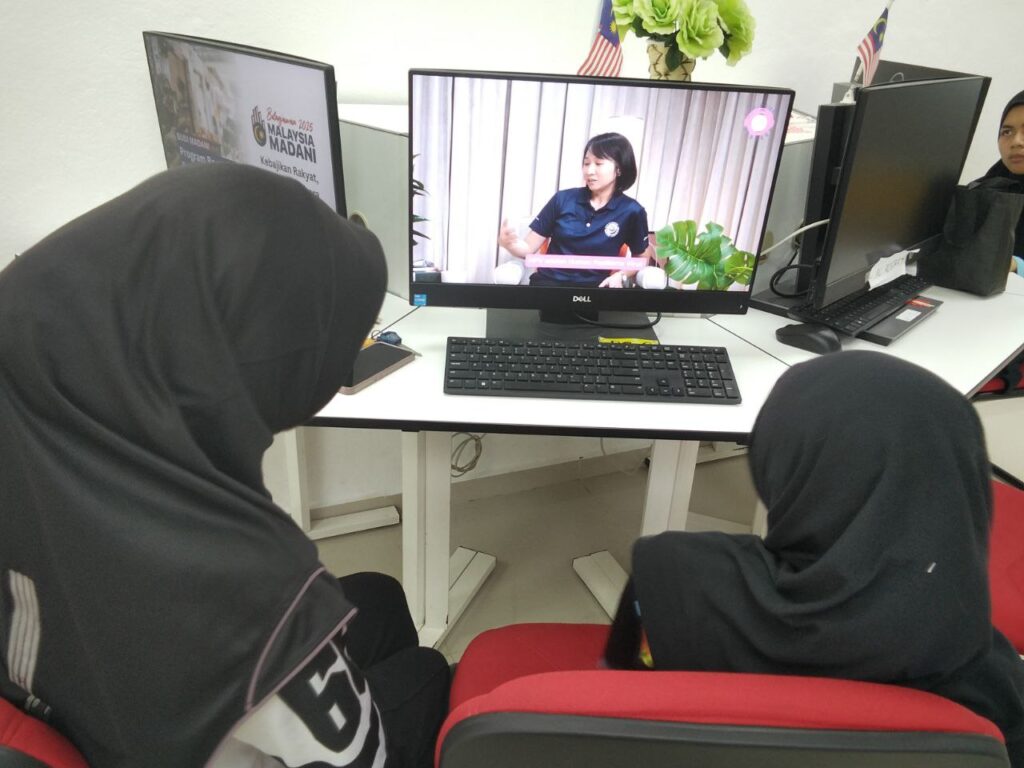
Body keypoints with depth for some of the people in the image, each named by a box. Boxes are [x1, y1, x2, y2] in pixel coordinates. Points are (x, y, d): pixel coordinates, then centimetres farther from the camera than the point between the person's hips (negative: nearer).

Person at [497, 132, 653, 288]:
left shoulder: (631, 211, 1)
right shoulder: (563, 199, 4)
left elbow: (642, 257, 16)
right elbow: (528, 248, 6)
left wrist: (621, 275, -4)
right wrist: (508, 242, -16)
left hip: (594, 287, 0)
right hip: (550, 282, 1)